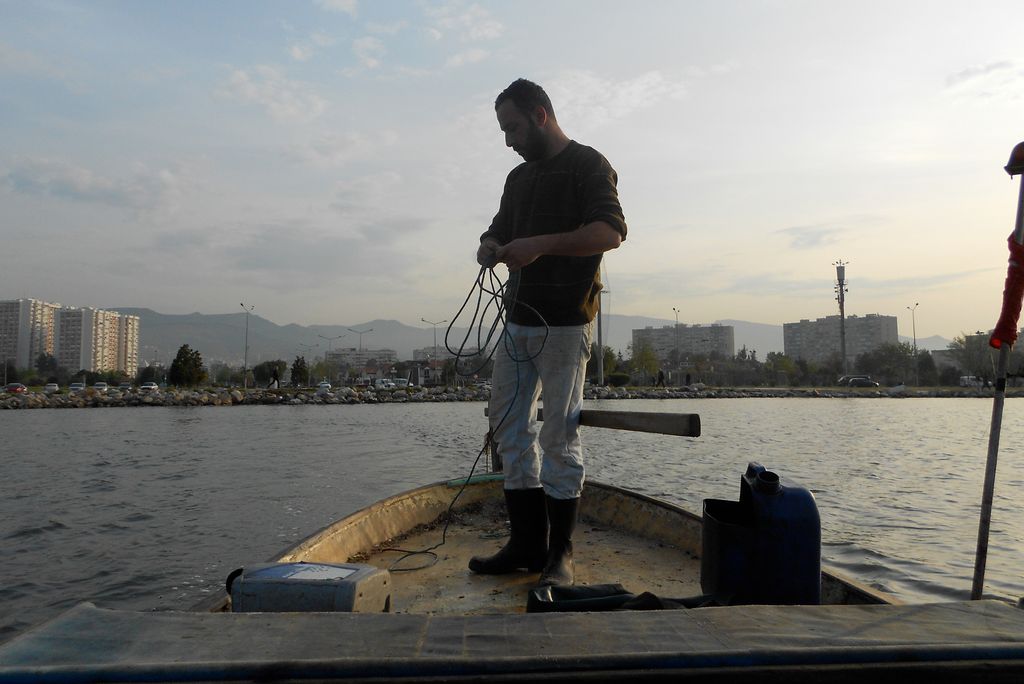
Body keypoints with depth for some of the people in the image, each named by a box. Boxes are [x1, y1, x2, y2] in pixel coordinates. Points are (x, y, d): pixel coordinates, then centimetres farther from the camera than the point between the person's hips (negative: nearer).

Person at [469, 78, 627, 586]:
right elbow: (500, 230, 30)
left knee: (560, 435, -4)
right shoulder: (519, 177, 22)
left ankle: (560, 551, 8)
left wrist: (540, 245, -21)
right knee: (508, 427, 5)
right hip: (517, 319, 8)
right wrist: (491, 246, 5)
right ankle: (526, 545, 15)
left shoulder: (588, 165, -1)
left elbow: (611, 231, -14)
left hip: (565, 321, -8)